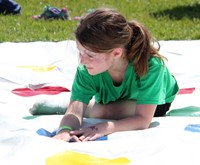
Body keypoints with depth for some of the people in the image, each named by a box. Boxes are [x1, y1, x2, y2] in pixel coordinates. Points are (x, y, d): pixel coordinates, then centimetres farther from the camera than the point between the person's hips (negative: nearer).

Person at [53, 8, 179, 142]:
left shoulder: (150, 65, -43)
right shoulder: (85, 70, -35)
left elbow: (143, 120, -41)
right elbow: (74, 112, -39)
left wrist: (105, 128, -58)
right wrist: (64, 131, -64)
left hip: (155, 103, -4)